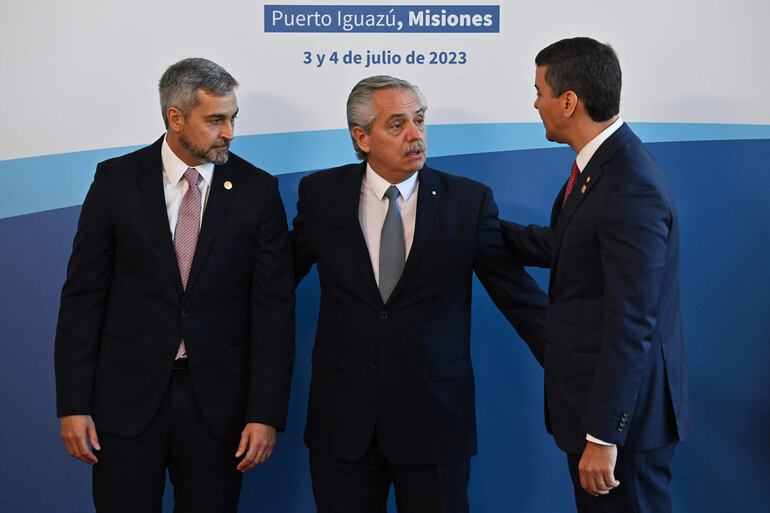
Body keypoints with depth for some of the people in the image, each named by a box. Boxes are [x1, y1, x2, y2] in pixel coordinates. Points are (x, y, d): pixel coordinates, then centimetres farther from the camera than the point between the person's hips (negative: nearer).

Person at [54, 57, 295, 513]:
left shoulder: (257, 190, -2)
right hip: (129, 394, 0)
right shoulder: (117, 180, -1)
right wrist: (73, 404, -4)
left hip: (218, 400, 0)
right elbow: (83, 295, 0)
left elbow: (274, 307, -3)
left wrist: (266, 414, -8)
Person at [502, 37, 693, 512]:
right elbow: (564, 244, 19)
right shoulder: (602, 161, 5)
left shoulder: (631, 189, -25)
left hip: (623, 405, -9)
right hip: (595, 390, 9)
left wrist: (603, 434, -24)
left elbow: (630, 322, -26)